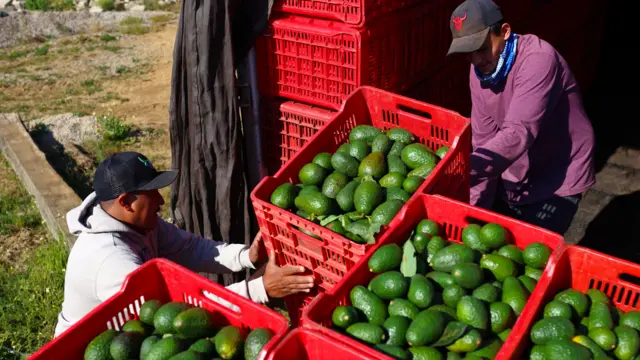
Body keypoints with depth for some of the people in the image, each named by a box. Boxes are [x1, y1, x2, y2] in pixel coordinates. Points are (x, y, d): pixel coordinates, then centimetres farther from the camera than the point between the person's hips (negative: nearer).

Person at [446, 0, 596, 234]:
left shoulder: (538, 60, -27)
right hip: (512, 178, 7)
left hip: (556, 181, -6)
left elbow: (518, 134, -39)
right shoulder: (480, 71, -5)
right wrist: (476, 206, -12)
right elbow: (483, 140, -6)